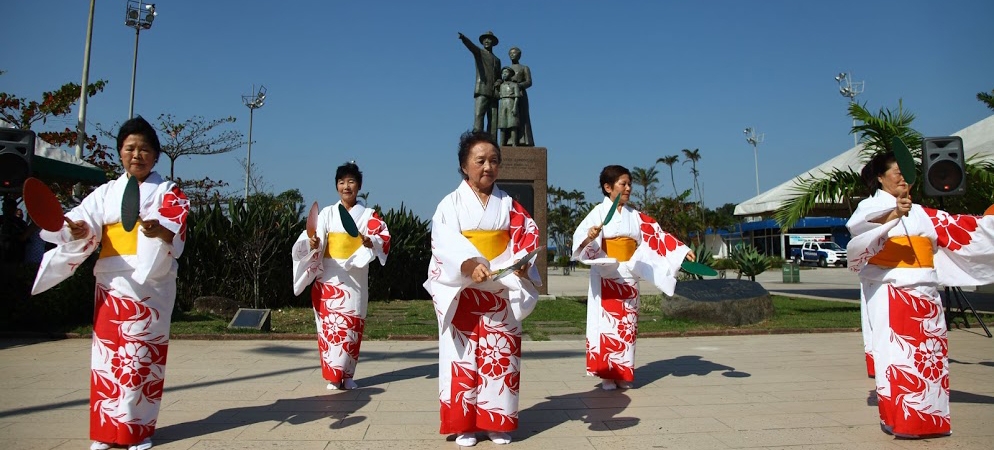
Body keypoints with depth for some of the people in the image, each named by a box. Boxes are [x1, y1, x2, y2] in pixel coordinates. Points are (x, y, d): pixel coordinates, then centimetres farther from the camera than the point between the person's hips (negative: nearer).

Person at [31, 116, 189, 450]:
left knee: (142, 355, 0)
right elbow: (85, 227, 1)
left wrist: (160, 231, -35)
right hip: (112, 283, 3)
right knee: (107, 351, 3)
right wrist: (77, 230, -22)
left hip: (151, 284, -3)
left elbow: (177, 232, -13)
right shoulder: (106, 192, 14)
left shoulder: (168, 192, 4)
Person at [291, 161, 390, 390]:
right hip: (329, 277, 0)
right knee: (330, 324, -3)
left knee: (351, 325, 1)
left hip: (355, 278, 0)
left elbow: (385, 237, -6)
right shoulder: (327, 213, 7)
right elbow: (314, 238, -4)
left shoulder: (368, 214, 5)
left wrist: (369, 241, -26)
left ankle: (347, 375, 12)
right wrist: (312, 243, -28)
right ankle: (333, 375, 6)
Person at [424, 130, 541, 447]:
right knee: (463, 356, 0)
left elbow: (526, 237, 3)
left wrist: (522, 264, -18)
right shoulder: (451, 203, 0)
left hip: (502, 292, 3)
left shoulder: (509, 205, 9)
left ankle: (497, 422, 17)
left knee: (500, 355, 5)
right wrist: (470, 265, -31)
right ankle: (463, 424, 12)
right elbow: (445, 243, -13)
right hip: (462, 293, -2)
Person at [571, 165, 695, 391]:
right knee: (607, 321, -4)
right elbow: (580, 239, -16)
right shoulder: (599, 212, -5)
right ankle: (607, 375, 4)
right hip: (606, 276, -5)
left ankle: (624, 374, 15)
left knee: (627, 324, 7)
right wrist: (590, 237, -38)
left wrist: (682, 251, -1)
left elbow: (657, 235, 7)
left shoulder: (635, 215, 11)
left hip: (628, 276, 5)